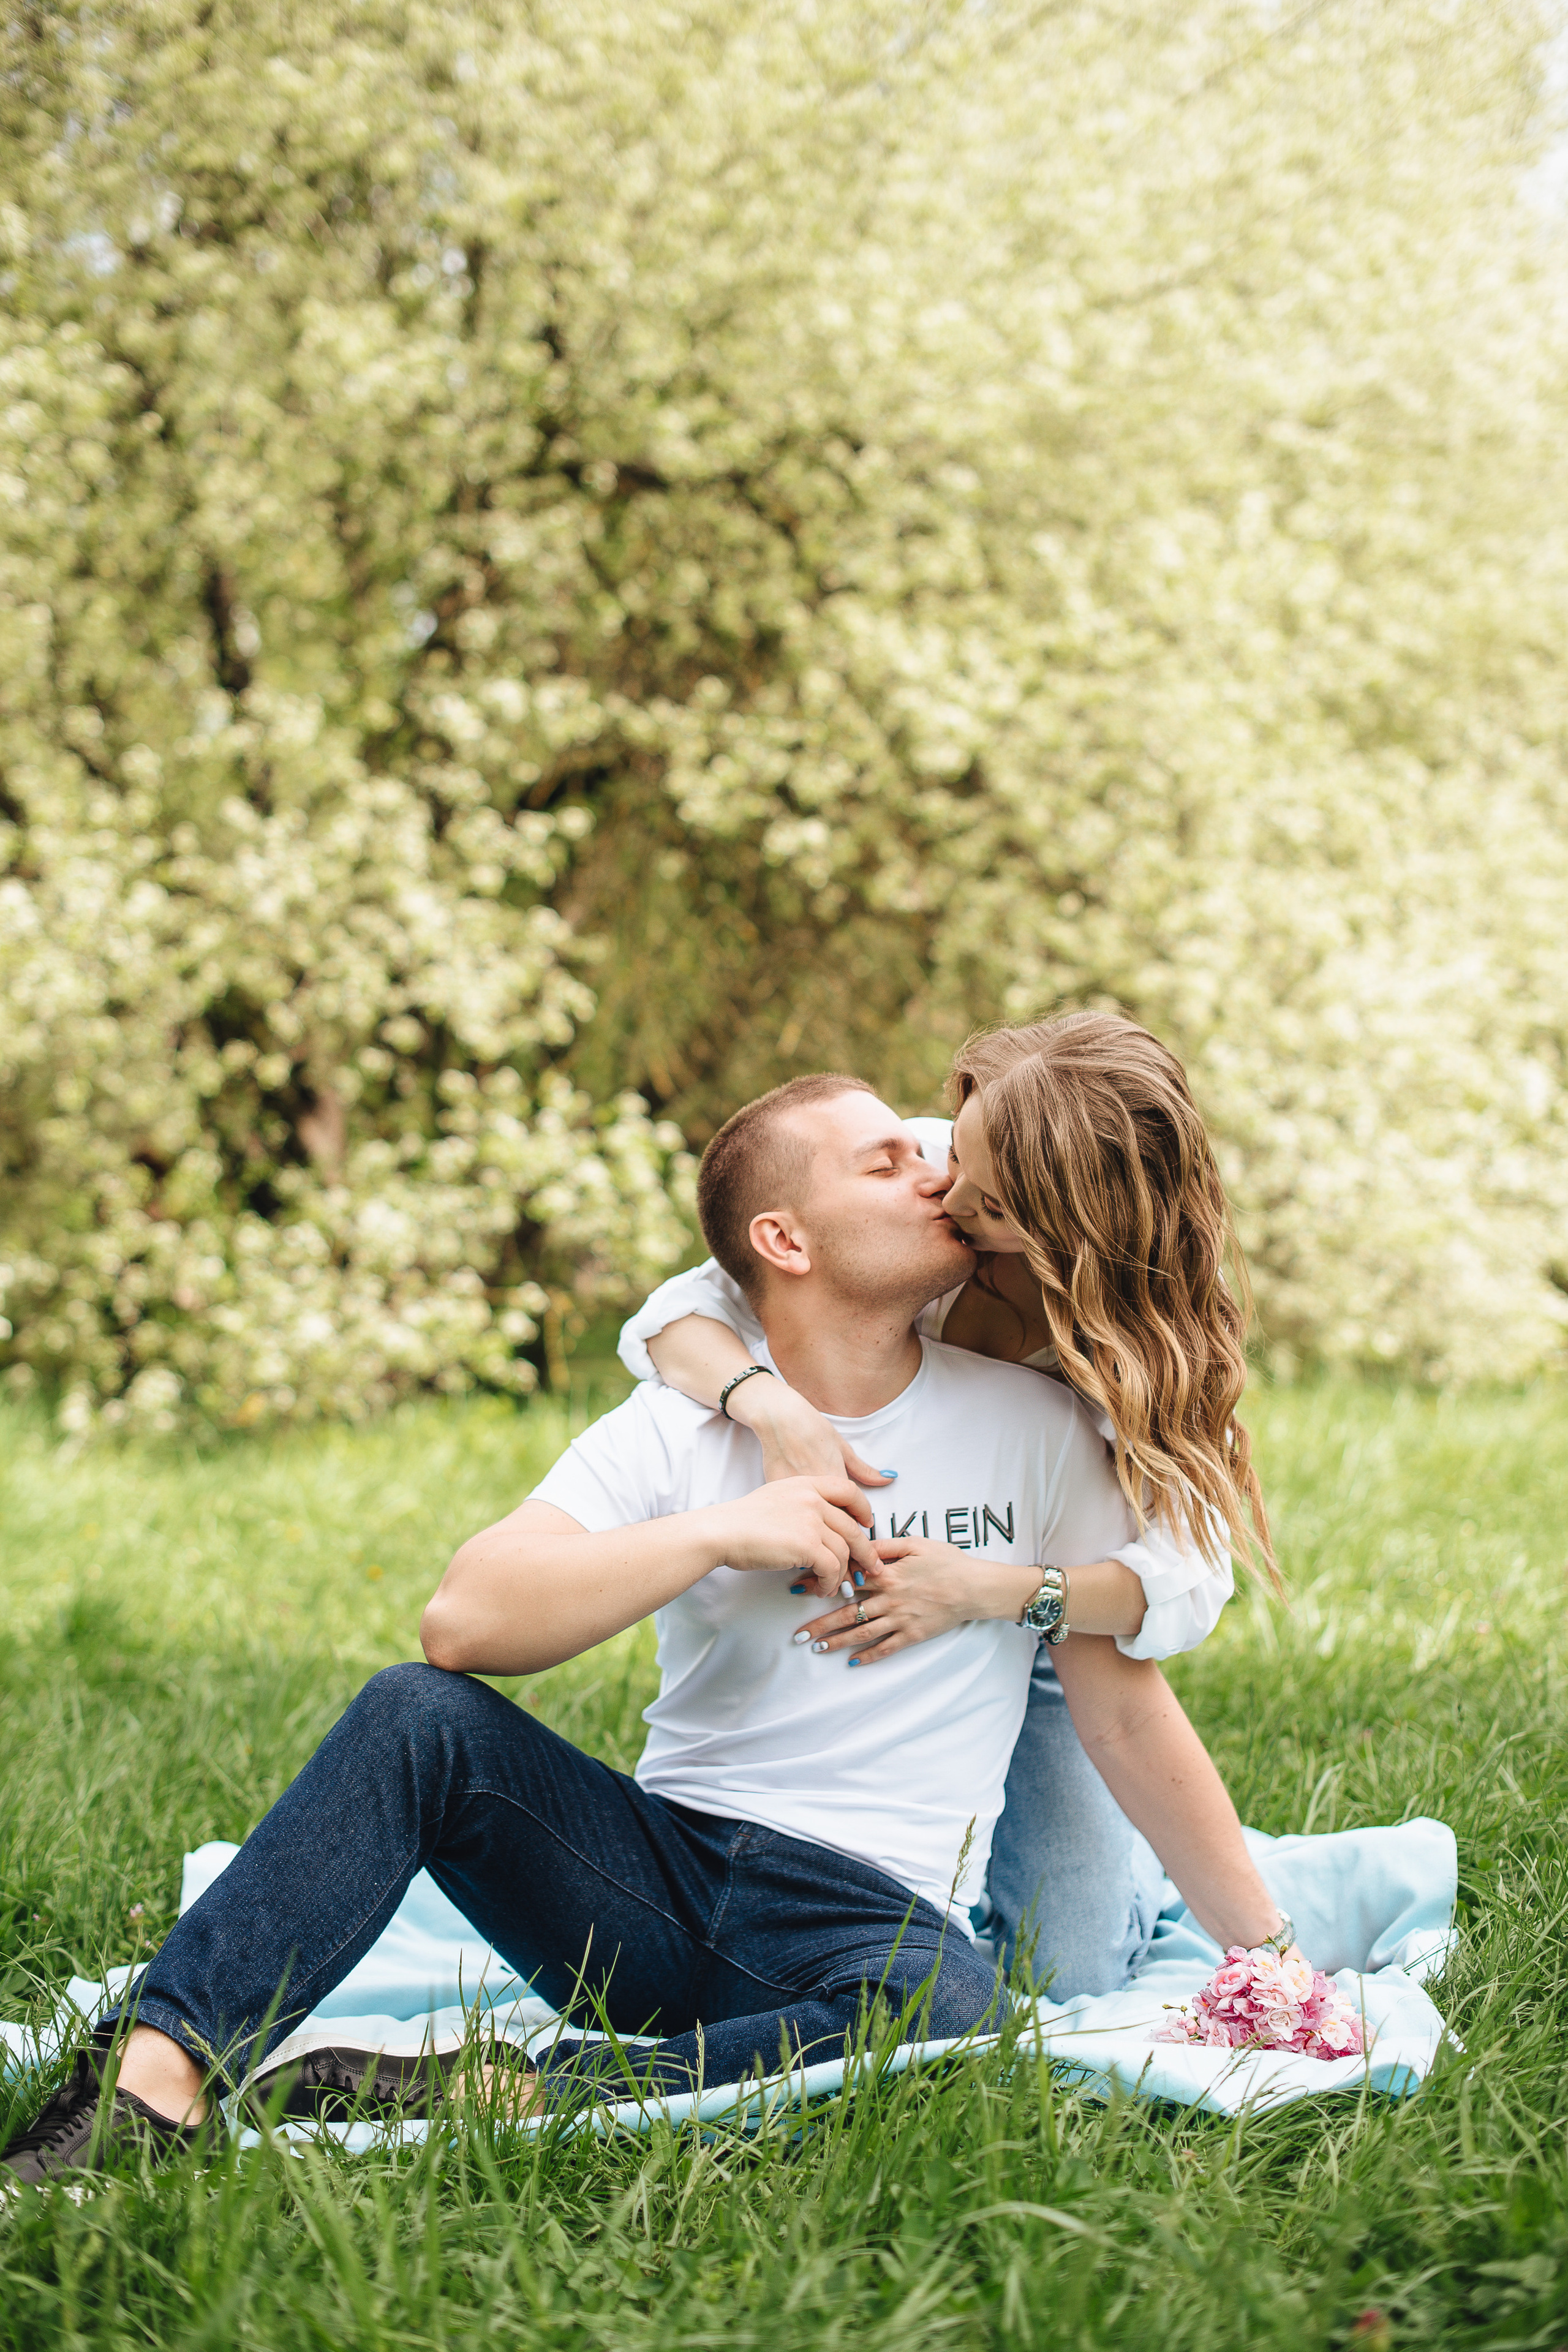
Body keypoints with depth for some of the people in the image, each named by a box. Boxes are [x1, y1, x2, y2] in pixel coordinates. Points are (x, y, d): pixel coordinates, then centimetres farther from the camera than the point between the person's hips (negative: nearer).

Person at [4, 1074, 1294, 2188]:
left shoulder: (1033, 1426, 4)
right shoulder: (679, 1430, 2)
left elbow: (1127, 1712, 8)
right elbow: (463, 1623, -13)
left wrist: (1272, 1952, 6)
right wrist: (719, 1531, -19)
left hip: (875, 1914, -1)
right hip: (657, 1873, 1)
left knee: (947, 2017, -37)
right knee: (418, 1717, -23)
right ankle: (154, 2081, -32)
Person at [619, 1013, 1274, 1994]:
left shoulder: (1153, 1325, -24)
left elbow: (1189, 1579, -32)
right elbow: (675, 1316, -23)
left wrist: (977, 1590, -47)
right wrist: (776, 1410, -45)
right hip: (852, 1612, 1)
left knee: (1072, 1970, -7)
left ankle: (1131, 1846, 28)